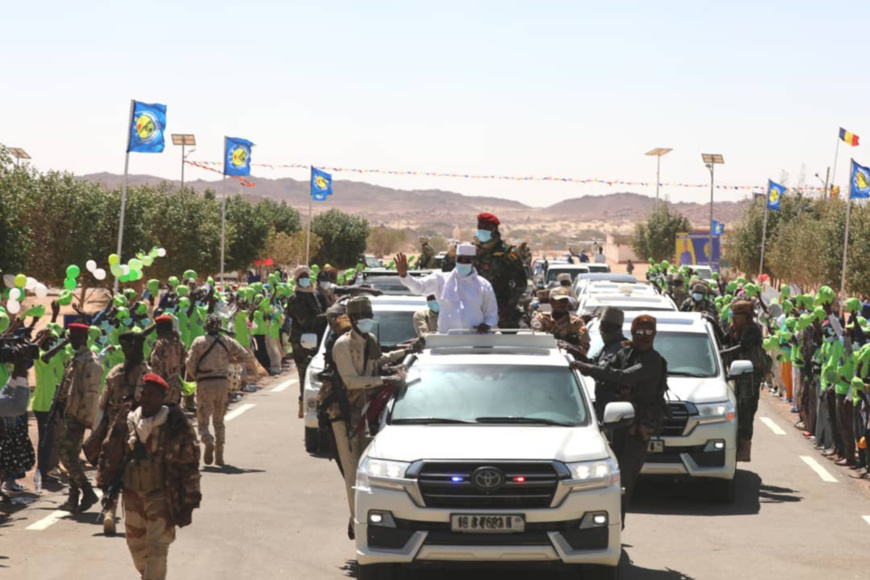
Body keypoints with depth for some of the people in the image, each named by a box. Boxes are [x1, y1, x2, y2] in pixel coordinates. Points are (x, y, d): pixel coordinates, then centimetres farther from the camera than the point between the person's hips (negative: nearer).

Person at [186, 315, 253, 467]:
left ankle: (208, 441, -28)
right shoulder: (227, 341, 4)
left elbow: (190, 363, -8)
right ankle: (219, 455, 10)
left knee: (202, 419, 3)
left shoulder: (199, 342, -3)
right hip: (222, 382, 3)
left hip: (205, 384, -3)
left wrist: (195, 377, 9)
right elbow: (244, 356, 7)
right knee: (219, 420, 14)